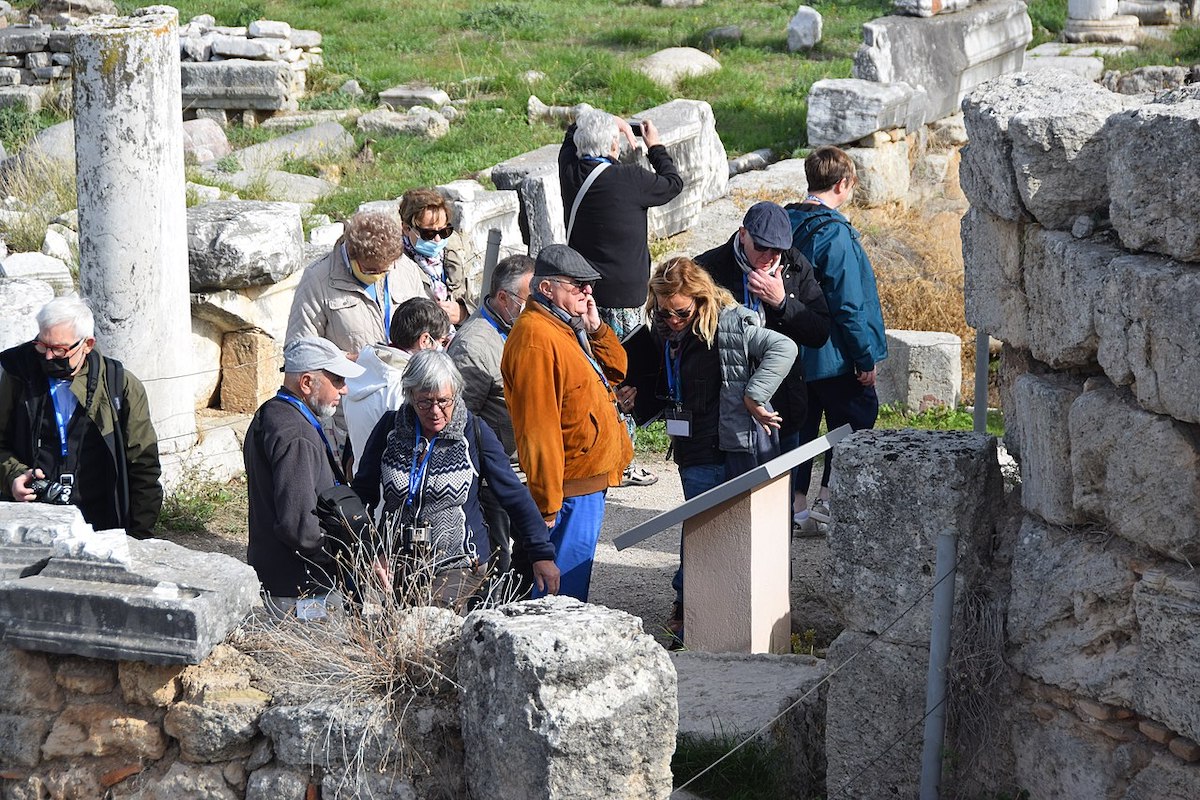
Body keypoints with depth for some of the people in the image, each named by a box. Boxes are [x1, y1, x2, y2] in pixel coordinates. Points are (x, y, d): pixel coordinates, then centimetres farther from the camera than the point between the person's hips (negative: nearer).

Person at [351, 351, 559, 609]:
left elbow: (514, 495, 3)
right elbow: (364, 492, 14)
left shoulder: (474, 432, -2)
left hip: (458, 565, -4)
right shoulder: (390, 428, 4)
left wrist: (542, 554, 3)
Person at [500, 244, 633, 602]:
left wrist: (595, 329, 1)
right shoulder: (535, 338, -20)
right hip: (570, 490, -11)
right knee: (564, 588, -5)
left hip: (590, 482, 11)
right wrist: (547, 502, -24)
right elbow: (538, 425, -23)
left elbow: (616, 370, 19)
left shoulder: (568, 327, 12)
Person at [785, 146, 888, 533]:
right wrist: (865, 358, -13)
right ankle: (829, 502, 6)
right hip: (833, 356, -7)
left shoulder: (785, 224, 3)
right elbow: (848, 303, -20)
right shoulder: (834, 233, -20)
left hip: (792, 353, 7)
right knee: (856, 417, 8)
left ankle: (794, 502, 16)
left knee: (799, 425, 14)